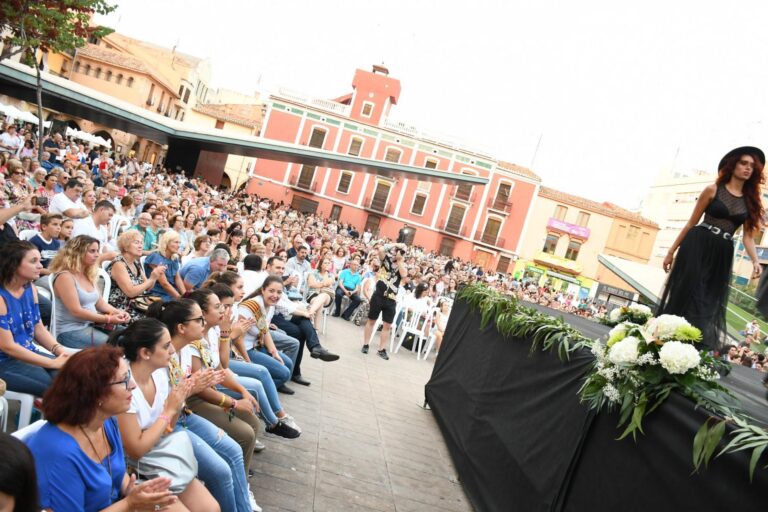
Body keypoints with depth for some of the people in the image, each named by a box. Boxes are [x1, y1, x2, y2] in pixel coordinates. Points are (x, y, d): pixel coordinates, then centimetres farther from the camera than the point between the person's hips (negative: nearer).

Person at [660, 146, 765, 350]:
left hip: (722, 254, 4)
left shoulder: (751, 201, 11)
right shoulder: (713, 190, 1)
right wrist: (672, 251, 2)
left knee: (709, 301, 4)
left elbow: (748, 235, 6)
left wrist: (755, 261, -12)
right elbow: (691, 223, 3)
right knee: (686, 293, -10)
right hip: (697, 246, -4)